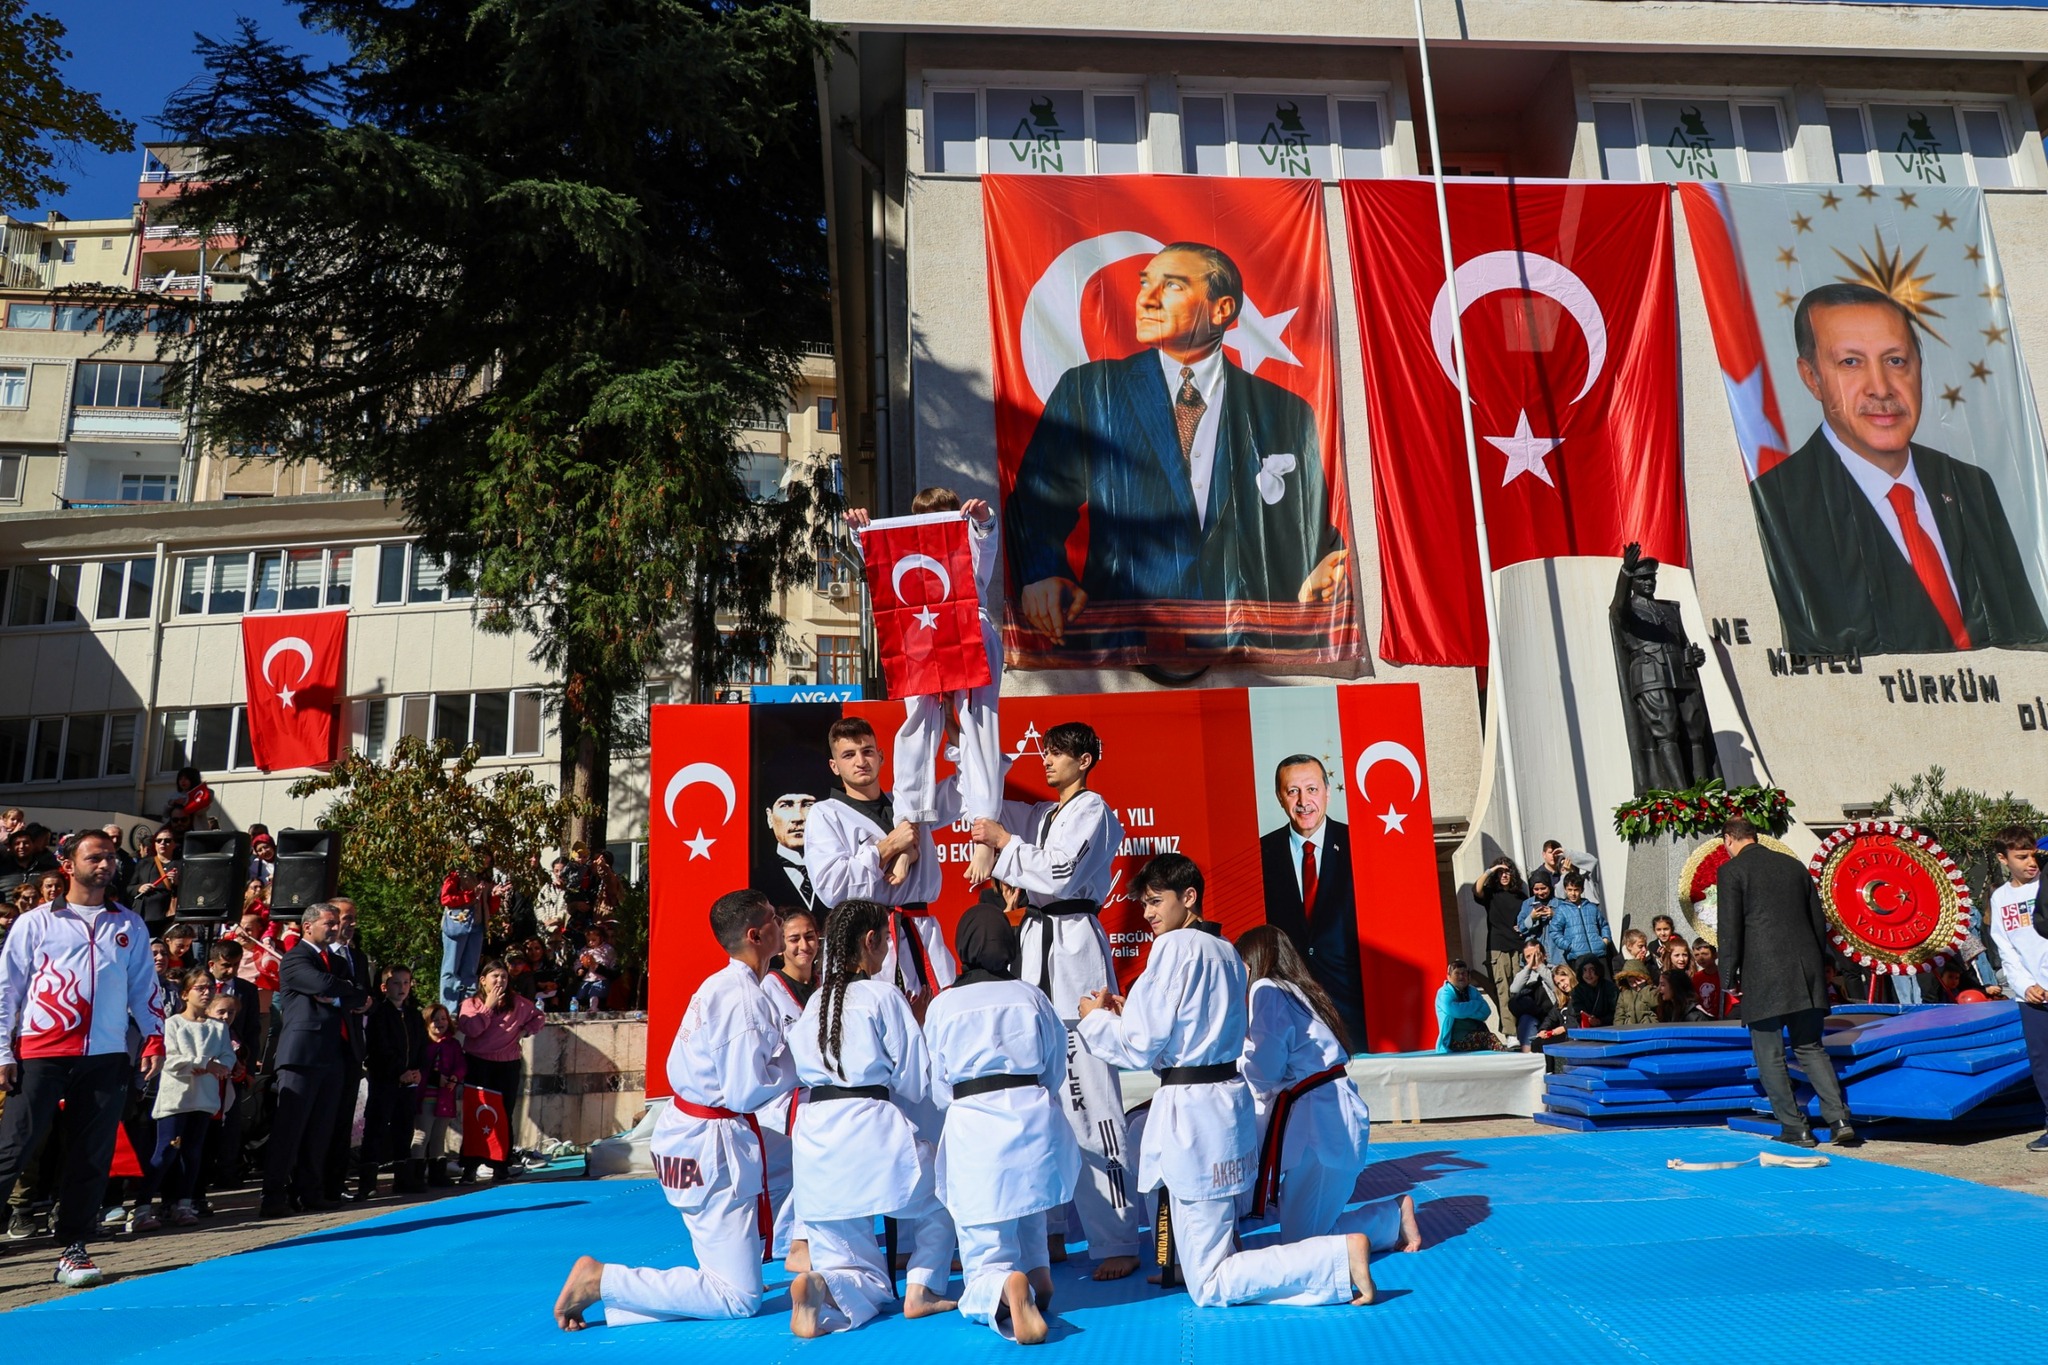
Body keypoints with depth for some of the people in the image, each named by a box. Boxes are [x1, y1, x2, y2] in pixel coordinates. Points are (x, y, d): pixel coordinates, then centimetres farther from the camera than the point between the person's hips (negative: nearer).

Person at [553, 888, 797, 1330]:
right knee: (739, 1299, -4)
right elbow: (747, 1092, -21)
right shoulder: (745, 999, -20)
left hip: (685, 1130, 9)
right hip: (714, 1147, -9)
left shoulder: (719, 984, 10)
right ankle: (599, 1279, -6)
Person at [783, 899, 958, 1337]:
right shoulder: (884, 996, -4)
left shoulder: (815, 1002, 15)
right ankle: (922, 1290, 9)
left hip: (813, 1137, 5)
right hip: (872, 1131, -5)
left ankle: (820, 1287, -19)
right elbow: (917, 1083, -3)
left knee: (869, 1283, 12)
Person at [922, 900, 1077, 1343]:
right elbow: (1056, 1072, 13)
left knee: (983, 1266, 6)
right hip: (1036, 1122, 2)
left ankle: (1007, 1288, -26)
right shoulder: (1032, 996, 7)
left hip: (971, 1132, -2)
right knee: (1028, 1192, 39)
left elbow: (940, 1090, 9)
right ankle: (1038, 1268, 21)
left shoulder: (941, 1006, 4)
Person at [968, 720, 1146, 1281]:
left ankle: (1117, 1242, -9)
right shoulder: (1043, 814, 21)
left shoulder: (1092, 810, -4)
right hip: (1038, 945, 9)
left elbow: (1057, 873, -15)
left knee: (1087, 1096, -12)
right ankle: (1051, 1227, 21)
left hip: (1074, 949, -9)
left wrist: (1004, 842, -6)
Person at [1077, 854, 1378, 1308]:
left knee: (1210, 1288, -2)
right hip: (1230, 1097, 9)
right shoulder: (1227, 952, 13)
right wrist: (1126, 1013, 18)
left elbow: (1142, 1048, -13)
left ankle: (1341, 1257, -14)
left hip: (1191, 1108, -9)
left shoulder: (1175, 946, -13)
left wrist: (1095, 1018, 5)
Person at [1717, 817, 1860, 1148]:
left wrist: (1730, 978, -1)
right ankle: (1840, 1120, 4)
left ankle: (1795, 1128, 5)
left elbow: (1730, 929, -8)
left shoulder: (1731, 871, -4)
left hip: (1763, 976, -6)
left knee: (1770, 1057, 4)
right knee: (1811, 1049, 14)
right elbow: (1819, 920, 15)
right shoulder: (1794, 865, 13)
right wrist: (1818, 968, 22)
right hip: (1806, 971, 6)